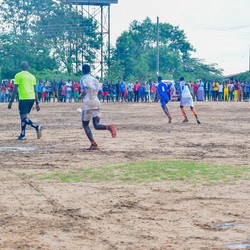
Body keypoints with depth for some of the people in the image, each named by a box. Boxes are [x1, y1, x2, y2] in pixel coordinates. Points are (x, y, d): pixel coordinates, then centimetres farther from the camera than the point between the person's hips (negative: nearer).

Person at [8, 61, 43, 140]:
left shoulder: (18, 75, -2)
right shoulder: (32, 76, 13)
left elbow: (15, 89, -8)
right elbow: (35, 90, 13)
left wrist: (11, 101, -5)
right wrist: (37, 103, 15)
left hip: (24, 99, -6)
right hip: (32, 98, 6)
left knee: (24, 117, -6)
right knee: (23, 116, 18)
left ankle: (37, 126, -29)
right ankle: (22, 135, 20)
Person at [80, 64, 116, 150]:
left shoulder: (83, 79, -2)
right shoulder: (95, 79, 17)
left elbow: (85, 91, -18)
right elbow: (99, 91, 15)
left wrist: (81, 95, 1)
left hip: (88, 103, -5)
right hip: (97, 102, 5)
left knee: (85, 125, 8)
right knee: (96, 125, 4)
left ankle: (93, 144, -5)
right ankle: (109, 127, -27)